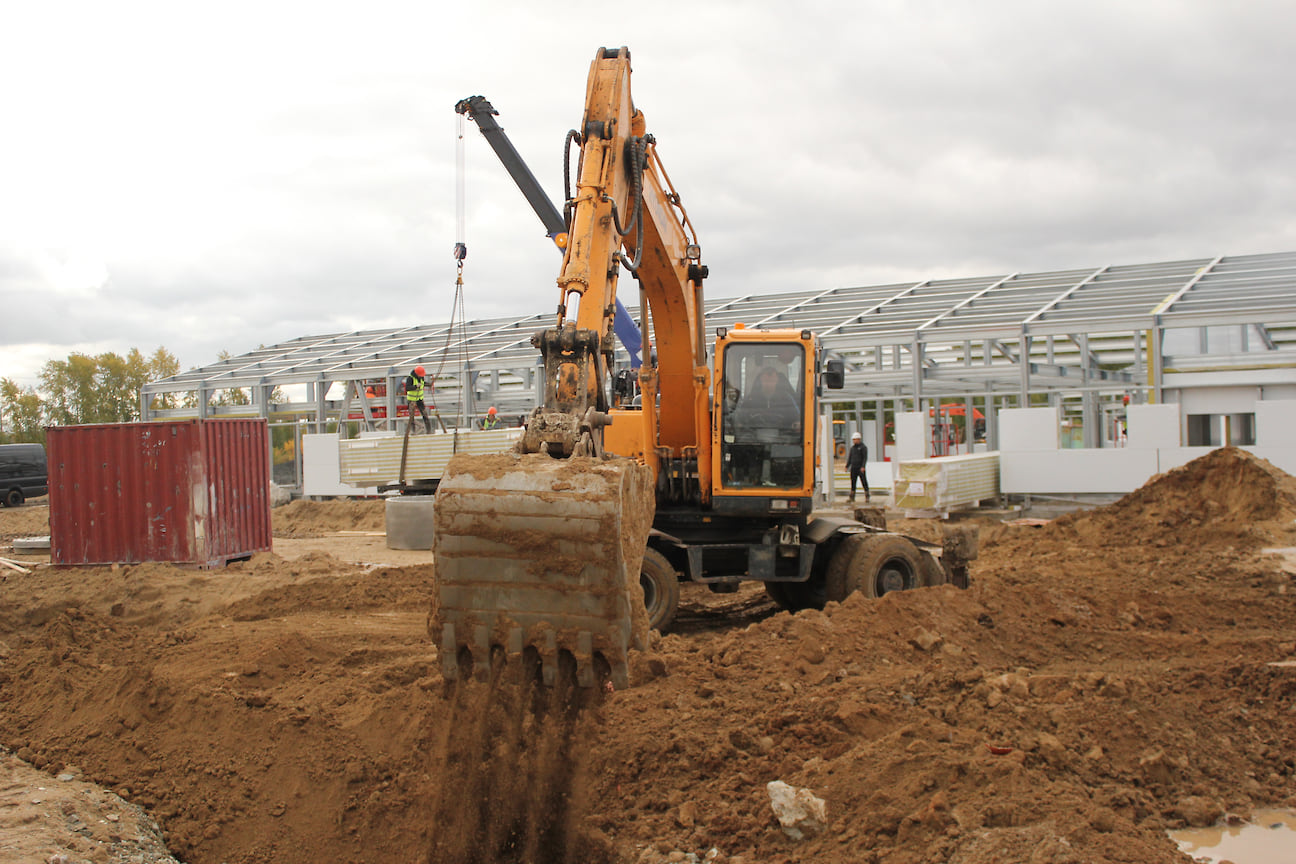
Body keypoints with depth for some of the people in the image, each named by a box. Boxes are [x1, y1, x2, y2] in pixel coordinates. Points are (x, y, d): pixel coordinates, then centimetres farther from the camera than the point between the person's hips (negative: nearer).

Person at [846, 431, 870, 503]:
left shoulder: (863, 447, -4)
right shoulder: (852, 448, 14)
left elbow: (865, 458, -10)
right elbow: (850, 458, 18)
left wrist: (863, 467, -20)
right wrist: (847, 466, 10)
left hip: (860, 468, -6)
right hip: (853, 468, 6)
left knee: (864, 482, -3)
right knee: (853, 482, 6)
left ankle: (867, 497, 0)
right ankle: (852, 497, 10)